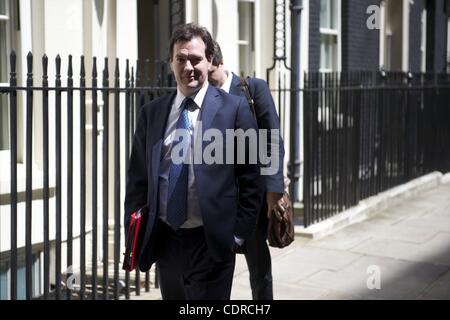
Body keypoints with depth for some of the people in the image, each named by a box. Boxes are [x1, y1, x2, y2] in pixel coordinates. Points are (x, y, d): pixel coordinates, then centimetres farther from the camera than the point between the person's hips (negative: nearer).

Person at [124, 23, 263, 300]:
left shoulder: (234, 109, -4)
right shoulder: (151, 113, 7)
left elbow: (250, 178, -3)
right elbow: (138, 177, 10)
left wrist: (239, 233, -6)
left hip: (211, 243, -4)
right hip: (164, 240, 4)